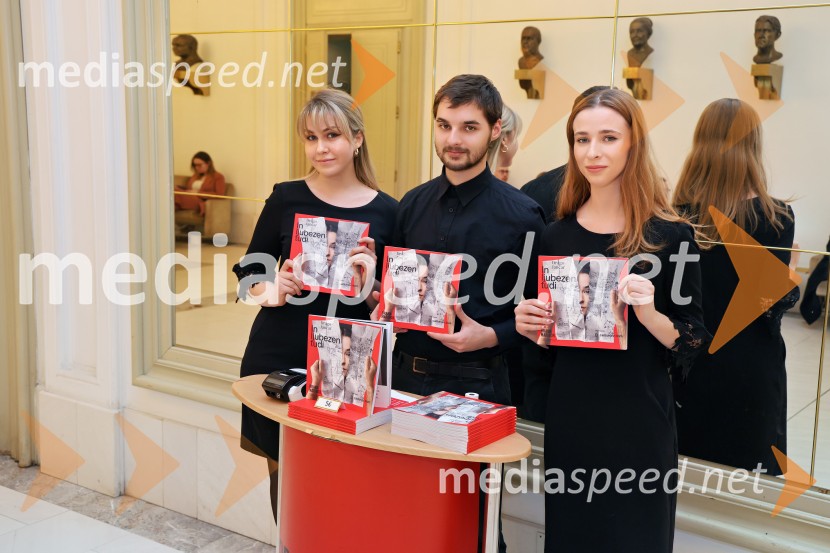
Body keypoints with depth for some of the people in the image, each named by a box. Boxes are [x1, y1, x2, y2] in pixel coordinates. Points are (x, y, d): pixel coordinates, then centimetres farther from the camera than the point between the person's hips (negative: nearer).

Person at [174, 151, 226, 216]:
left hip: (200, 203, -6)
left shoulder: (218, 177, 9)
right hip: (188, 200, 6)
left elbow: (219, 195, -5)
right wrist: (177, 188, 0)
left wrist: (198, 192, -8)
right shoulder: (195, 175, 31)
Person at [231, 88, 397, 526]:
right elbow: (249, 271, 8)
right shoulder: (287, 198, 0)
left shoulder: (385, 211, -2)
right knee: (284, 473, 10)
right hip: (277, 360, 1)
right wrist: (272, 292, -12)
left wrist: (368, 284, -17)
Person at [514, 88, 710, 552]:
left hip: (640, 426, -3)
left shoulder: (670, 235, -8)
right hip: (570, 422, 4)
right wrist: (530, 326, -8)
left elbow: (694, 348, -7)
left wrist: (650, 314, -25)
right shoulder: (557, 236, 3)